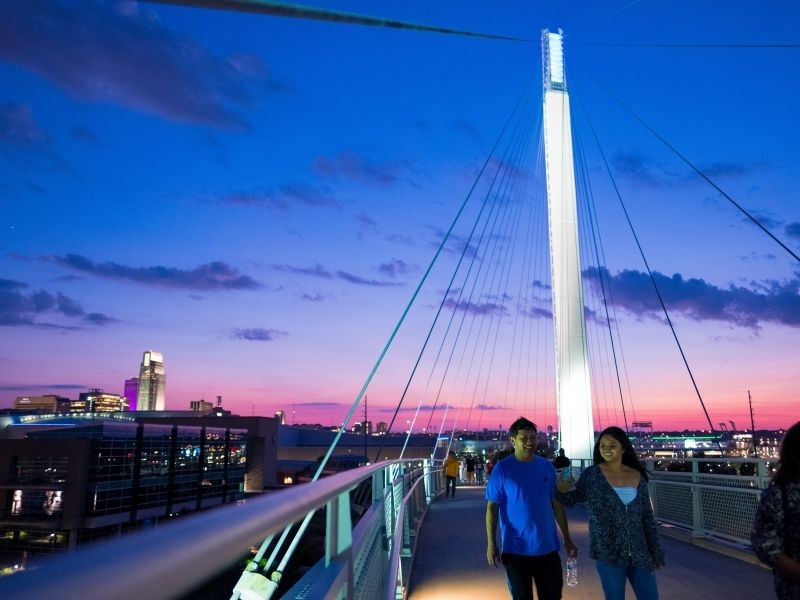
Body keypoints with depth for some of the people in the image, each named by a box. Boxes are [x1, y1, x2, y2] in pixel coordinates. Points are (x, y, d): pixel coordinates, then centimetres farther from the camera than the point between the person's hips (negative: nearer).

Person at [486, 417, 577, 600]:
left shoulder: (546, 466, 2)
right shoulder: (502, 468, -9)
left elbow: (557, 504, 9)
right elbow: (492, 507, -8)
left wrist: (567, 539, 9)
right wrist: (491, 544, -13)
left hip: (548, 547, 3)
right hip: (516, 550, -3)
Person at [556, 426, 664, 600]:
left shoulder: (637, 476, 2)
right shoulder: (591, 475, -6)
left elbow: (648, 517, 8)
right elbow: (572, 499, 1)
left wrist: (656, 551, 9)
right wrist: (562, 490, -22)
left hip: (639, 553, 3)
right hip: (608, 554, -3)